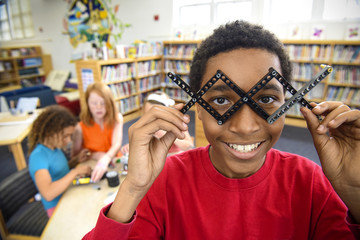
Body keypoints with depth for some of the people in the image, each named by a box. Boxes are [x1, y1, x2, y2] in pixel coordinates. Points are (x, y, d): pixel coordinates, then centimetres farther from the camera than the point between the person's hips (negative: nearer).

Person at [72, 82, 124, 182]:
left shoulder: (116, 118, -7)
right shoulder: (81, 127, -11)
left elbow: (117, 144, -22)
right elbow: (75, 157, -3)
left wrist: (105, 160, -41)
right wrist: (95, 155, -20)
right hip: (92, 168, -2)